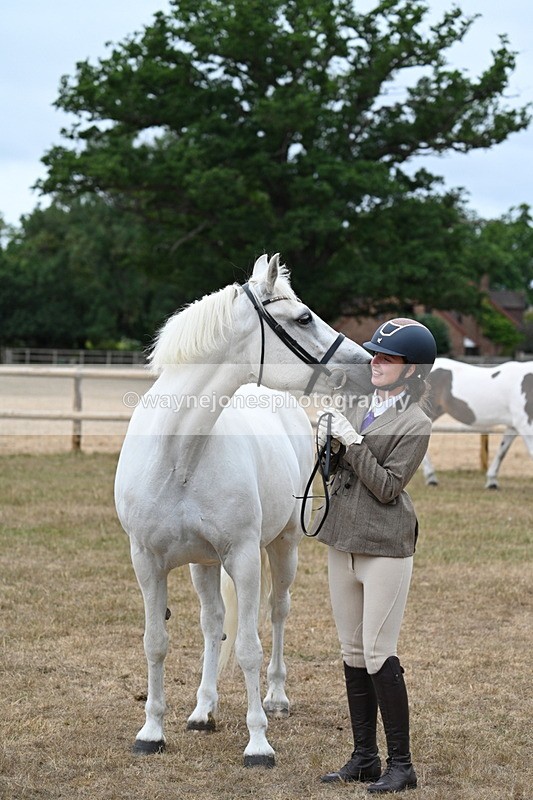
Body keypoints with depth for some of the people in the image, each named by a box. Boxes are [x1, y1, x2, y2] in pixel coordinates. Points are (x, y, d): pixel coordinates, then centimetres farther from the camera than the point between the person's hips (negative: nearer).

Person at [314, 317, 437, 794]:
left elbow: (387, 487, -16)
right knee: (353, 654, 11)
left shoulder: (415, 424, -10)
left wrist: (352, 442, -19)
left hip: (385, 548, -8)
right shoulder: (363, 408, 12)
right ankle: (364, 757, 20)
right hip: (343, 543, 8)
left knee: (378, 656, -7)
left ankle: (401, 764, 2)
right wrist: (328, 443, -2)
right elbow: (338, 469, 17)